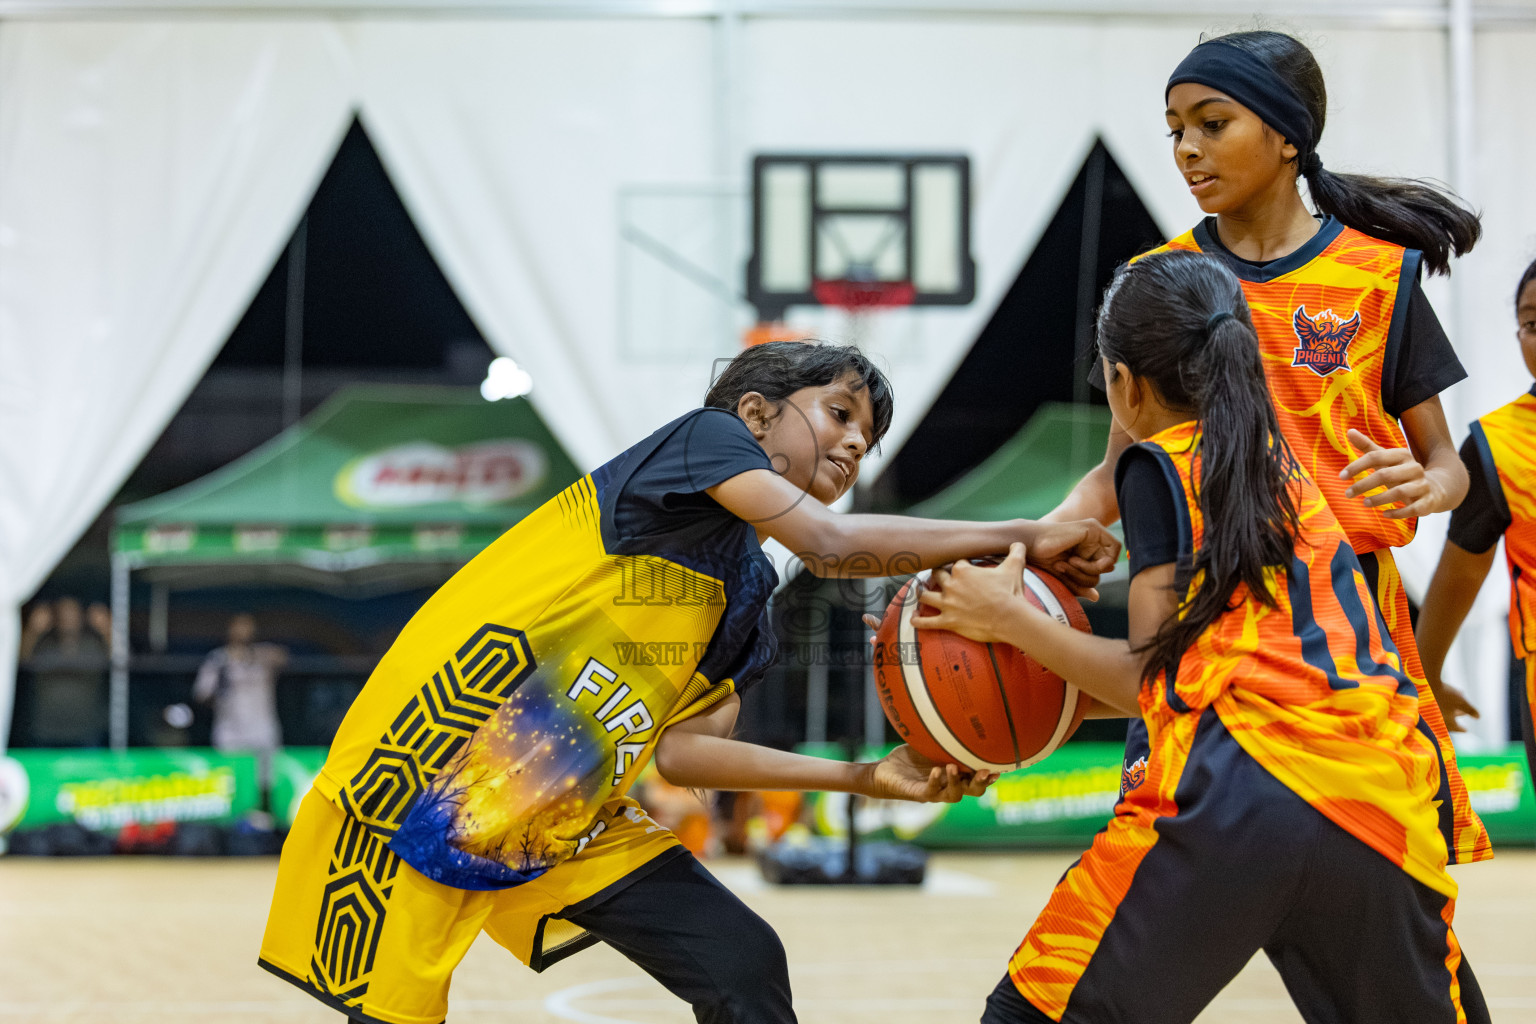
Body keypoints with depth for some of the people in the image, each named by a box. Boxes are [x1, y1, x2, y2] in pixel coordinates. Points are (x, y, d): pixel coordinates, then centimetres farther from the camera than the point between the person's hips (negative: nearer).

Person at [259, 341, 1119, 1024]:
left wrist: (867, 778, 3)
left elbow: (678, 748, 4)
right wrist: (1022, 537, -17)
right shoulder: (706, 437, -7)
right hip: (428, 776, -9)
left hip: (566, 821, 9)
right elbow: (829, 542, -24)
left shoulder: (746, 605, 14)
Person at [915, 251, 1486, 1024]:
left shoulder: (1161, 466, 7)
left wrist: (1011, 621, 13)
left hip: (1236, 793, -6)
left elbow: (1156, 679, 5)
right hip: (1384, 808, 6)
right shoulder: (1286, 468, 27)